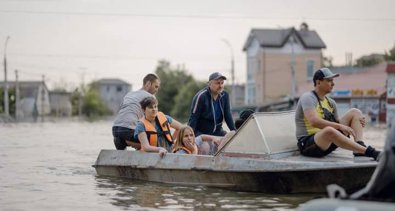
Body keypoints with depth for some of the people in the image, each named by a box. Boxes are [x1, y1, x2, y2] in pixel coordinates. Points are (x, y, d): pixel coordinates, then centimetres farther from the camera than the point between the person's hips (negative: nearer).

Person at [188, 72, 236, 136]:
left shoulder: (224, 95, -1)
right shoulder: (201, 96, -18)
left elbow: (227, 115, 5)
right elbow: (193, 117, -16)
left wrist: (233, 131, -2)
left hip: (217, 131, 6)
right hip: (201, 132, -6)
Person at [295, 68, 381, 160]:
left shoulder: (330, 102, 16)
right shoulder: (308, 98, -10)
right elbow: (314, 121, -26)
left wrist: (357, 122, 1)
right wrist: (340, 126, -30)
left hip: (328, 143, 8)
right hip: (308, 144, -8)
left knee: (355, 112, 3)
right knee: (329, 131, -42)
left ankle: (360, 148, -23)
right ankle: (368, 151, -38)